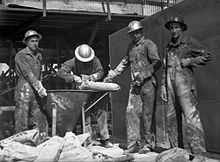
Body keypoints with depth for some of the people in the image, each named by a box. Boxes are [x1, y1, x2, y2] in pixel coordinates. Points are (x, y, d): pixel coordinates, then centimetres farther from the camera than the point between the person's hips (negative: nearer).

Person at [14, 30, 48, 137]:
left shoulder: (39, 55, 16)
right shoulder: (20, 55, -5)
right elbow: (28, 73, -14)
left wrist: (40, 86, 7)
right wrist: (39, 88, -21)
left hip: (35, 93, 6)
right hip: (23, 92, -6)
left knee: (40, 122, 2)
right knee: (22, 122, -3)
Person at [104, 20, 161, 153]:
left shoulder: (148, 44, 0)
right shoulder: (131, 46, 19)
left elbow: (157, 63, -8)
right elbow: (125, 63, 29)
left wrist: (143, 74, -18)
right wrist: (111, 75, 23)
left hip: (148, 83, -6)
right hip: (135, 84, 6)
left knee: (147, 114, -3)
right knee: (131, 112, -3)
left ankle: (148, 143, 5)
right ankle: (134, 143, 0)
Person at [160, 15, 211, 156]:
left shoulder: (189, 42, 2)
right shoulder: (169, 47, 19)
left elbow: (206, 56, -2)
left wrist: (188, 61, -8)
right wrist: (163, 86, 16)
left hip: (185, 85, -7)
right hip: (171, 87, 7)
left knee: (191, 118, -12)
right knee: (172, 119, 8)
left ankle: (199, 153, -12)